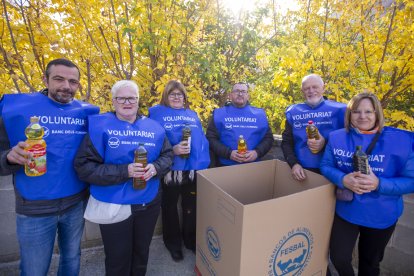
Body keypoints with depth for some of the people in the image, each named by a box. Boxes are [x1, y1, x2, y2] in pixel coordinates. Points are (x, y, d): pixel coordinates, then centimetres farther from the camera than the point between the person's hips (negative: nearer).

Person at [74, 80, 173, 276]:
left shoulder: (153, 127, 0)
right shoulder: (100, 126, -11)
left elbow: (167, 154, 6)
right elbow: (83, 166, -16)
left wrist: (156, 168, -16)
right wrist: (124, 171, -26)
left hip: (149, 203, 4)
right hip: (114, 206, -3)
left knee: (142, 253, 26)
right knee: (118, 260, 16)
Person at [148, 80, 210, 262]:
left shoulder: (192, 114, 11)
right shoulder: (156, 113, -1)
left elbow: (202, 141, 6)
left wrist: (203, 163, -5)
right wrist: (172, 150, -23)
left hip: (193, 169, 4)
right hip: (169, 170, -3)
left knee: (191, 208, 18)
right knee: (170, 208, 16)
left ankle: (191, 241, 41)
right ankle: (173, 243, 39)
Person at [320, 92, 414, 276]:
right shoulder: (337, 137, -7)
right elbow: (325, 166, -3)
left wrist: (379, 184, -29)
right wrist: (343, 179, -24)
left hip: (380, 216, 0)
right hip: (344, 210, 1)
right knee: (339, 259, 8)